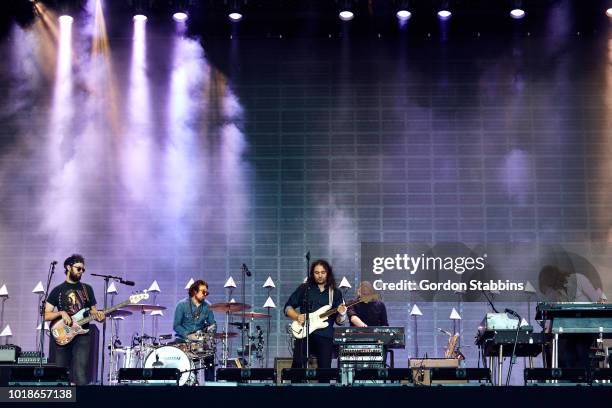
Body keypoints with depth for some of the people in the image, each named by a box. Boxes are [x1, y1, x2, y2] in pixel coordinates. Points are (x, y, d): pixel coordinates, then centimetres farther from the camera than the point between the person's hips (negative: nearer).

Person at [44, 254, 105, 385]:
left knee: (80, 376, -14)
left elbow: (93, 311, 15)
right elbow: (45, 315, 3)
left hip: (82, 336, 0)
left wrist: (98, 315, -7)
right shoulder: (58, 290, 7)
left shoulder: (87, 289, 13)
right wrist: (61, 313, -13)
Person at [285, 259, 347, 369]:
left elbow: (339, 321, 10)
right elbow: (288, 307, 10)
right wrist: (297, 317, -9)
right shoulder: (304, 289, 9)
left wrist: (341, 314, -12)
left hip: (325, 337, 1)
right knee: (298, 365, -10)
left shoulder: (335, 293, 11)